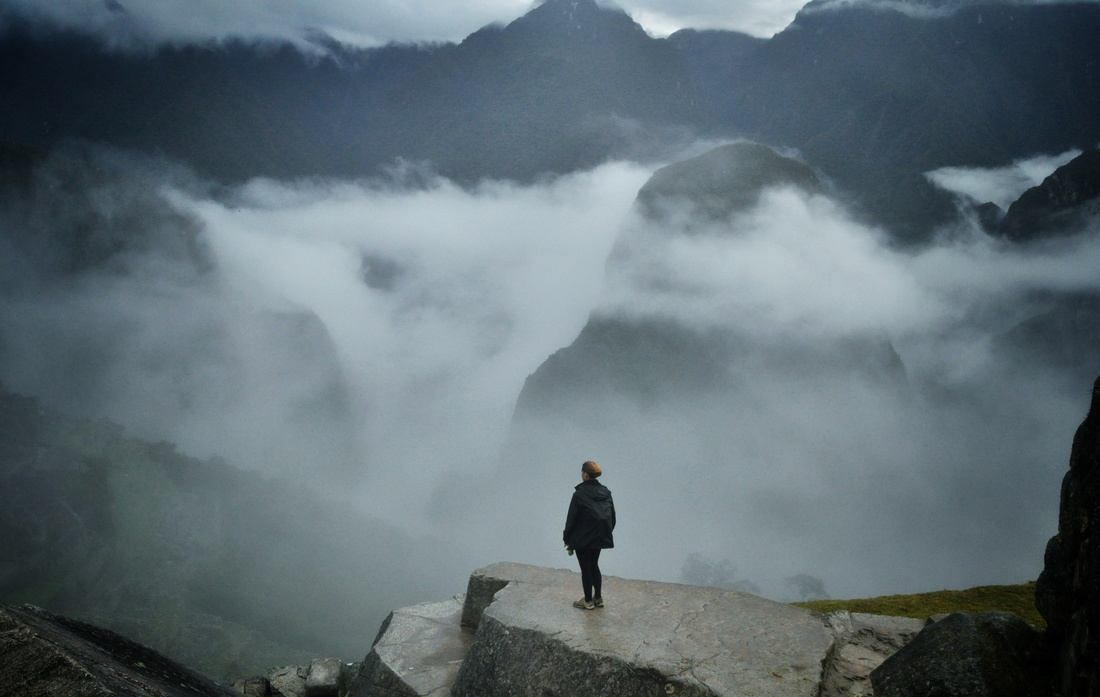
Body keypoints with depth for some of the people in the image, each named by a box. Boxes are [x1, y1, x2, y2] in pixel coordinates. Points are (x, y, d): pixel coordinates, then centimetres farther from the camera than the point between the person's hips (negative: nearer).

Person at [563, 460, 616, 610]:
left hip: (583, 539, -6)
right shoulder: (605, 492, 2)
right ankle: (598, 598, 24)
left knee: (586, 569, 6)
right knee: (594, 566, 20)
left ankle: (588, 601, 16)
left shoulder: (579, 494, -16)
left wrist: (568, 542, -4)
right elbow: (612, 517, 8)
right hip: (600, 537, 6)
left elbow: (571, 518, -13)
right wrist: (606, 534, 16)